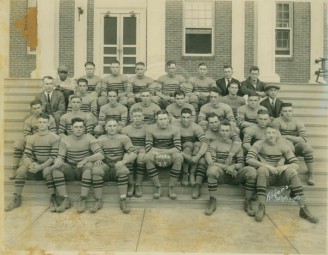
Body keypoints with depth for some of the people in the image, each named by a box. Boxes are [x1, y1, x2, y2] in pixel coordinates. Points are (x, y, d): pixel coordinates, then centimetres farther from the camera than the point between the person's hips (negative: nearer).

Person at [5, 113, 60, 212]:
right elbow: (26, 155, -1)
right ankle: (17, 199, -8)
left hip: (48, 165, -4)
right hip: (36, 164, 4)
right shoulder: (32, 138, 6)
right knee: (21, 170, -22)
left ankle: (53, 200, -28)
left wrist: (41, 166, -26)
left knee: (47, 170, -37)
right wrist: (31, 165, -24)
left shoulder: (54, 137, -8)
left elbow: (54, 157, -14)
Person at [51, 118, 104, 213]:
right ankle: (65, 200, -22)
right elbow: (60, 157, -4)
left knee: (89, 165, -35)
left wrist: (85, 159, -28)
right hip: (70, 170, 2)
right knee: (55, 168, -24)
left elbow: (101, 154, -15)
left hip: (84, 170, -2)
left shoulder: (88, 138, -4)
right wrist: (58, 162, -29)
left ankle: (83, 200, -29)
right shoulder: (64, 140, 3)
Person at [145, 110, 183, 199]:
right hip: (155, 152, 0)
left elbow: (178, 148, -11)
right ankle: (158, 187, -22)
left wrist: (164, 152, -25)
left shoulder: (174, 129, -5)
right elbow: (148, 147, -6)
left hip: (170, 152, 0)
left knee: (178, 157, -34)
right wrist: (156, 153, -27)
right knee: (147, 157, -34)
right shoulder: (150, 129, -3)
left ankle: (171, 188, -21)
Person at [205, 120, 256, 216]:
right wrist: (226, 167, -16)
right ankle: (212, 202, -21)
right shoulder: (214, 144, 7)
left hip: (234, 174, 2)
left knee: (252, 171, -25)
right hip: (220, 174, -2)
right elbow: (211, 162, -6)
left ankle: (248, 203, -13)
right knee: (212, 170, -37)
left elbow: (241, 163, 5)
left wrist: (233, 166, -17)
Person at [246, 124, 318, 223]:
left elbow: (296, 164, -2)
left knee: (292, 171, -24)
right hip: (264, 175, -2)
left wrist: (285, 166, -23)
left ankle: (303, 209, -23)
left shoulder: (283, 147, 3)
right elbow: (248, 159, -20)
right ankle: (261, 208, -38)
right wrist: (267, 166, -27)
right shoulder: (259, 144, -6)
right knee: (263, 169, -35)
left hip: (278, 175, 3)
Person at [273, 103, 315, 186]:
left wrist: (287, 137, -17)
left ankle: (311, 173, -10)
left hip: (295, 147, 2)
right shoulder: (277, 122, -10)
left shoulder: (298, 122, -2)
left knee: (307, 146, -26)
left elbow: (303, 139, -13)